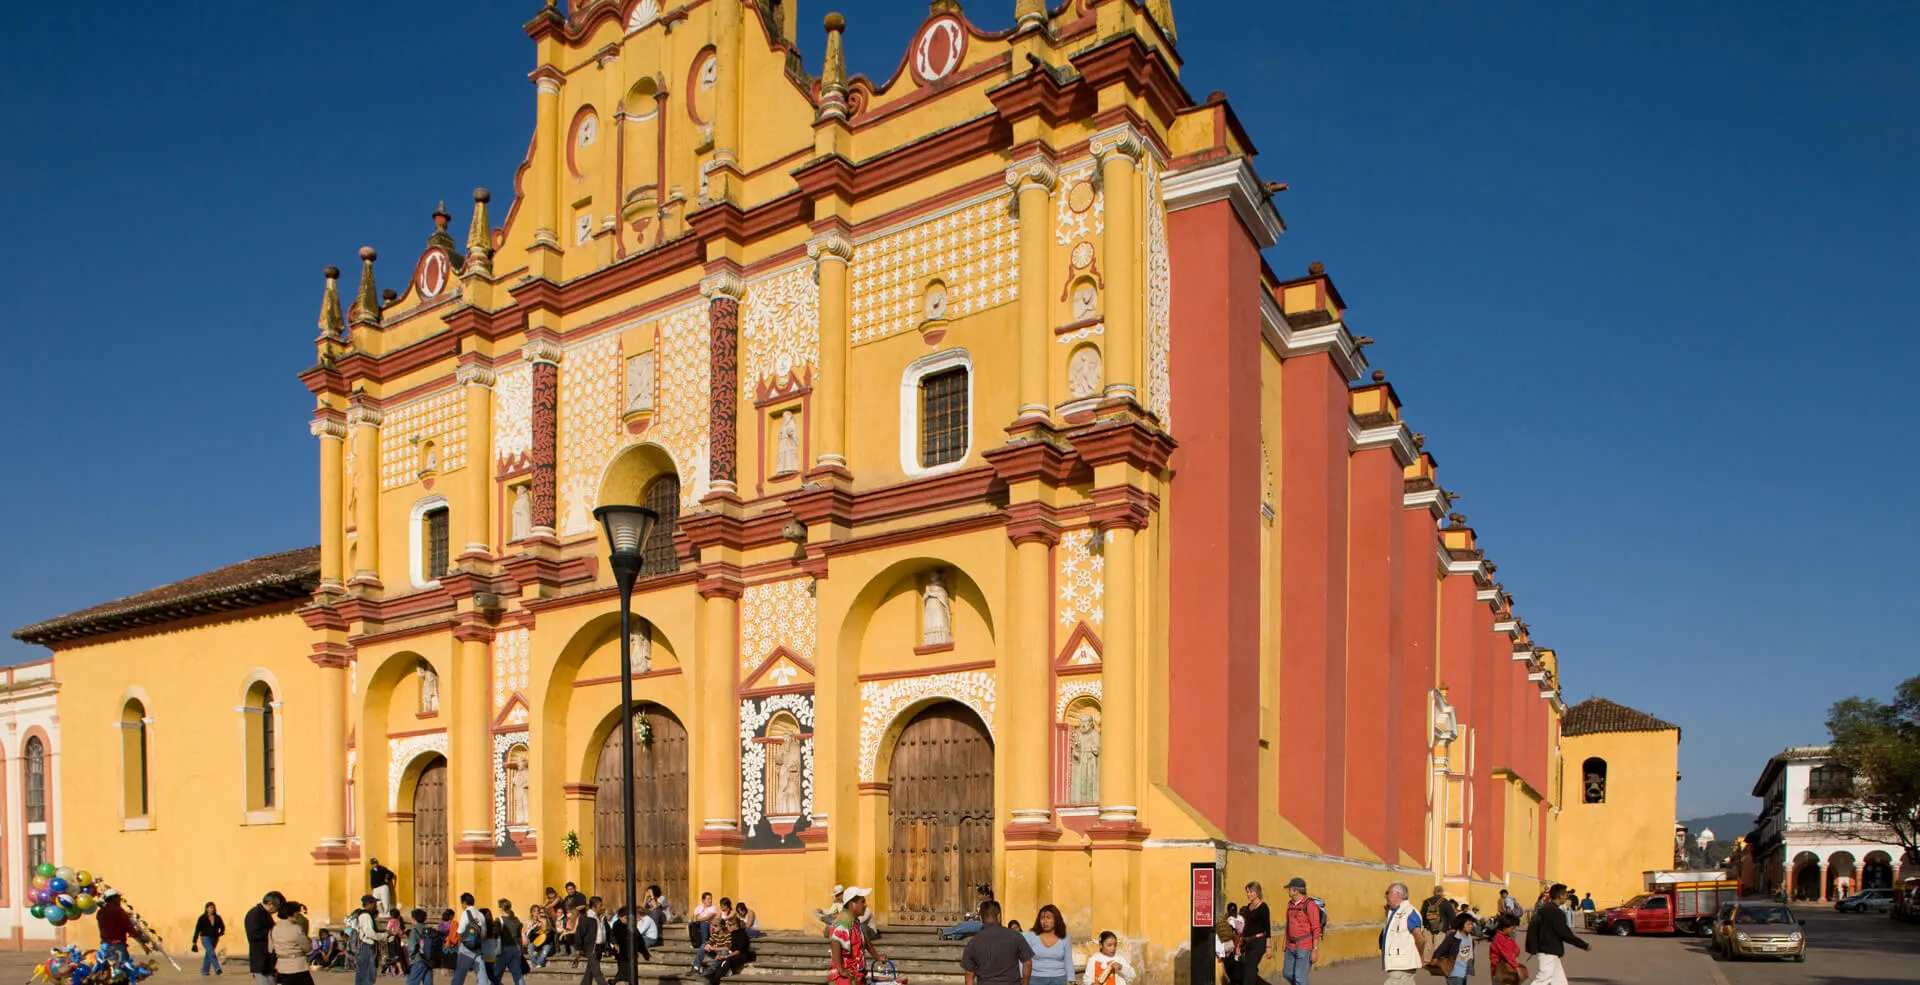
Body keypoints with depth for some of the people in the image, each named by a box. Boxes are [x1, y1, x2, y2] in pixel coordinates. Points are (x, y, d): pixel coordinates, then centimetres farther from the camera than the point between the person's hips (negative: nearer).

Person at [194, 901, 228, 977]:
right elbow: (197, 930, -1)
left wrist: (221, 932, 3)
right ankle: (217, 969, -27)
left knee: (209, 955, 12)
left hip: (214, 939, 4)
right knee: (211, 953, -19)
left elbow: (222, 926, 21)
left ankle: (205, 971, 23)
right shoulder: (202, 918, -4)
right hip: (205, 938, -4)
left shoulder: (217, 918, 5)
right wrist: (195, 942, -1)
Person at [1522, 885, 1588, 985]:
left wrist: (1533, 948, 17)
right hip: (1549, 953, -10)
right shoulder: (1555, 912, -18)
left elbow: (1532, 927, 13)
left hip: (1546, 951, 10)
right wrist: (1584, 945, -8)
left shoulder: (1544, 909, 10)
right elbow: (1565, 934, -18)